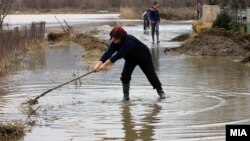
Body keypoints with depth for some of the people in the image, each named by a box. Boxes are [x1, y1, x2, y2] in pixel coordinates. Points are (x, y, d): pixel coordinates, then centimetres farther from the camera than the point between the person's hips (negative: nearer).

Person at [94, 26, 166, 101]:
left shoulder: (129, 41, -44)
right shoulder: (115, 43, -22)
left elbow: (119, 55, -48)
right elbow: (108, 53, -31)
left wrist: (105, 64, -49)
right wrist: (99, 63, -46)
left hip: (143, 57, -6)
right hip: (131, 58, 6)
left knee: (151, 74, 4)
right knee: (125, 75, -10)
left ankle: (160, 91, 22)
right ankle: (126, 95, 1)